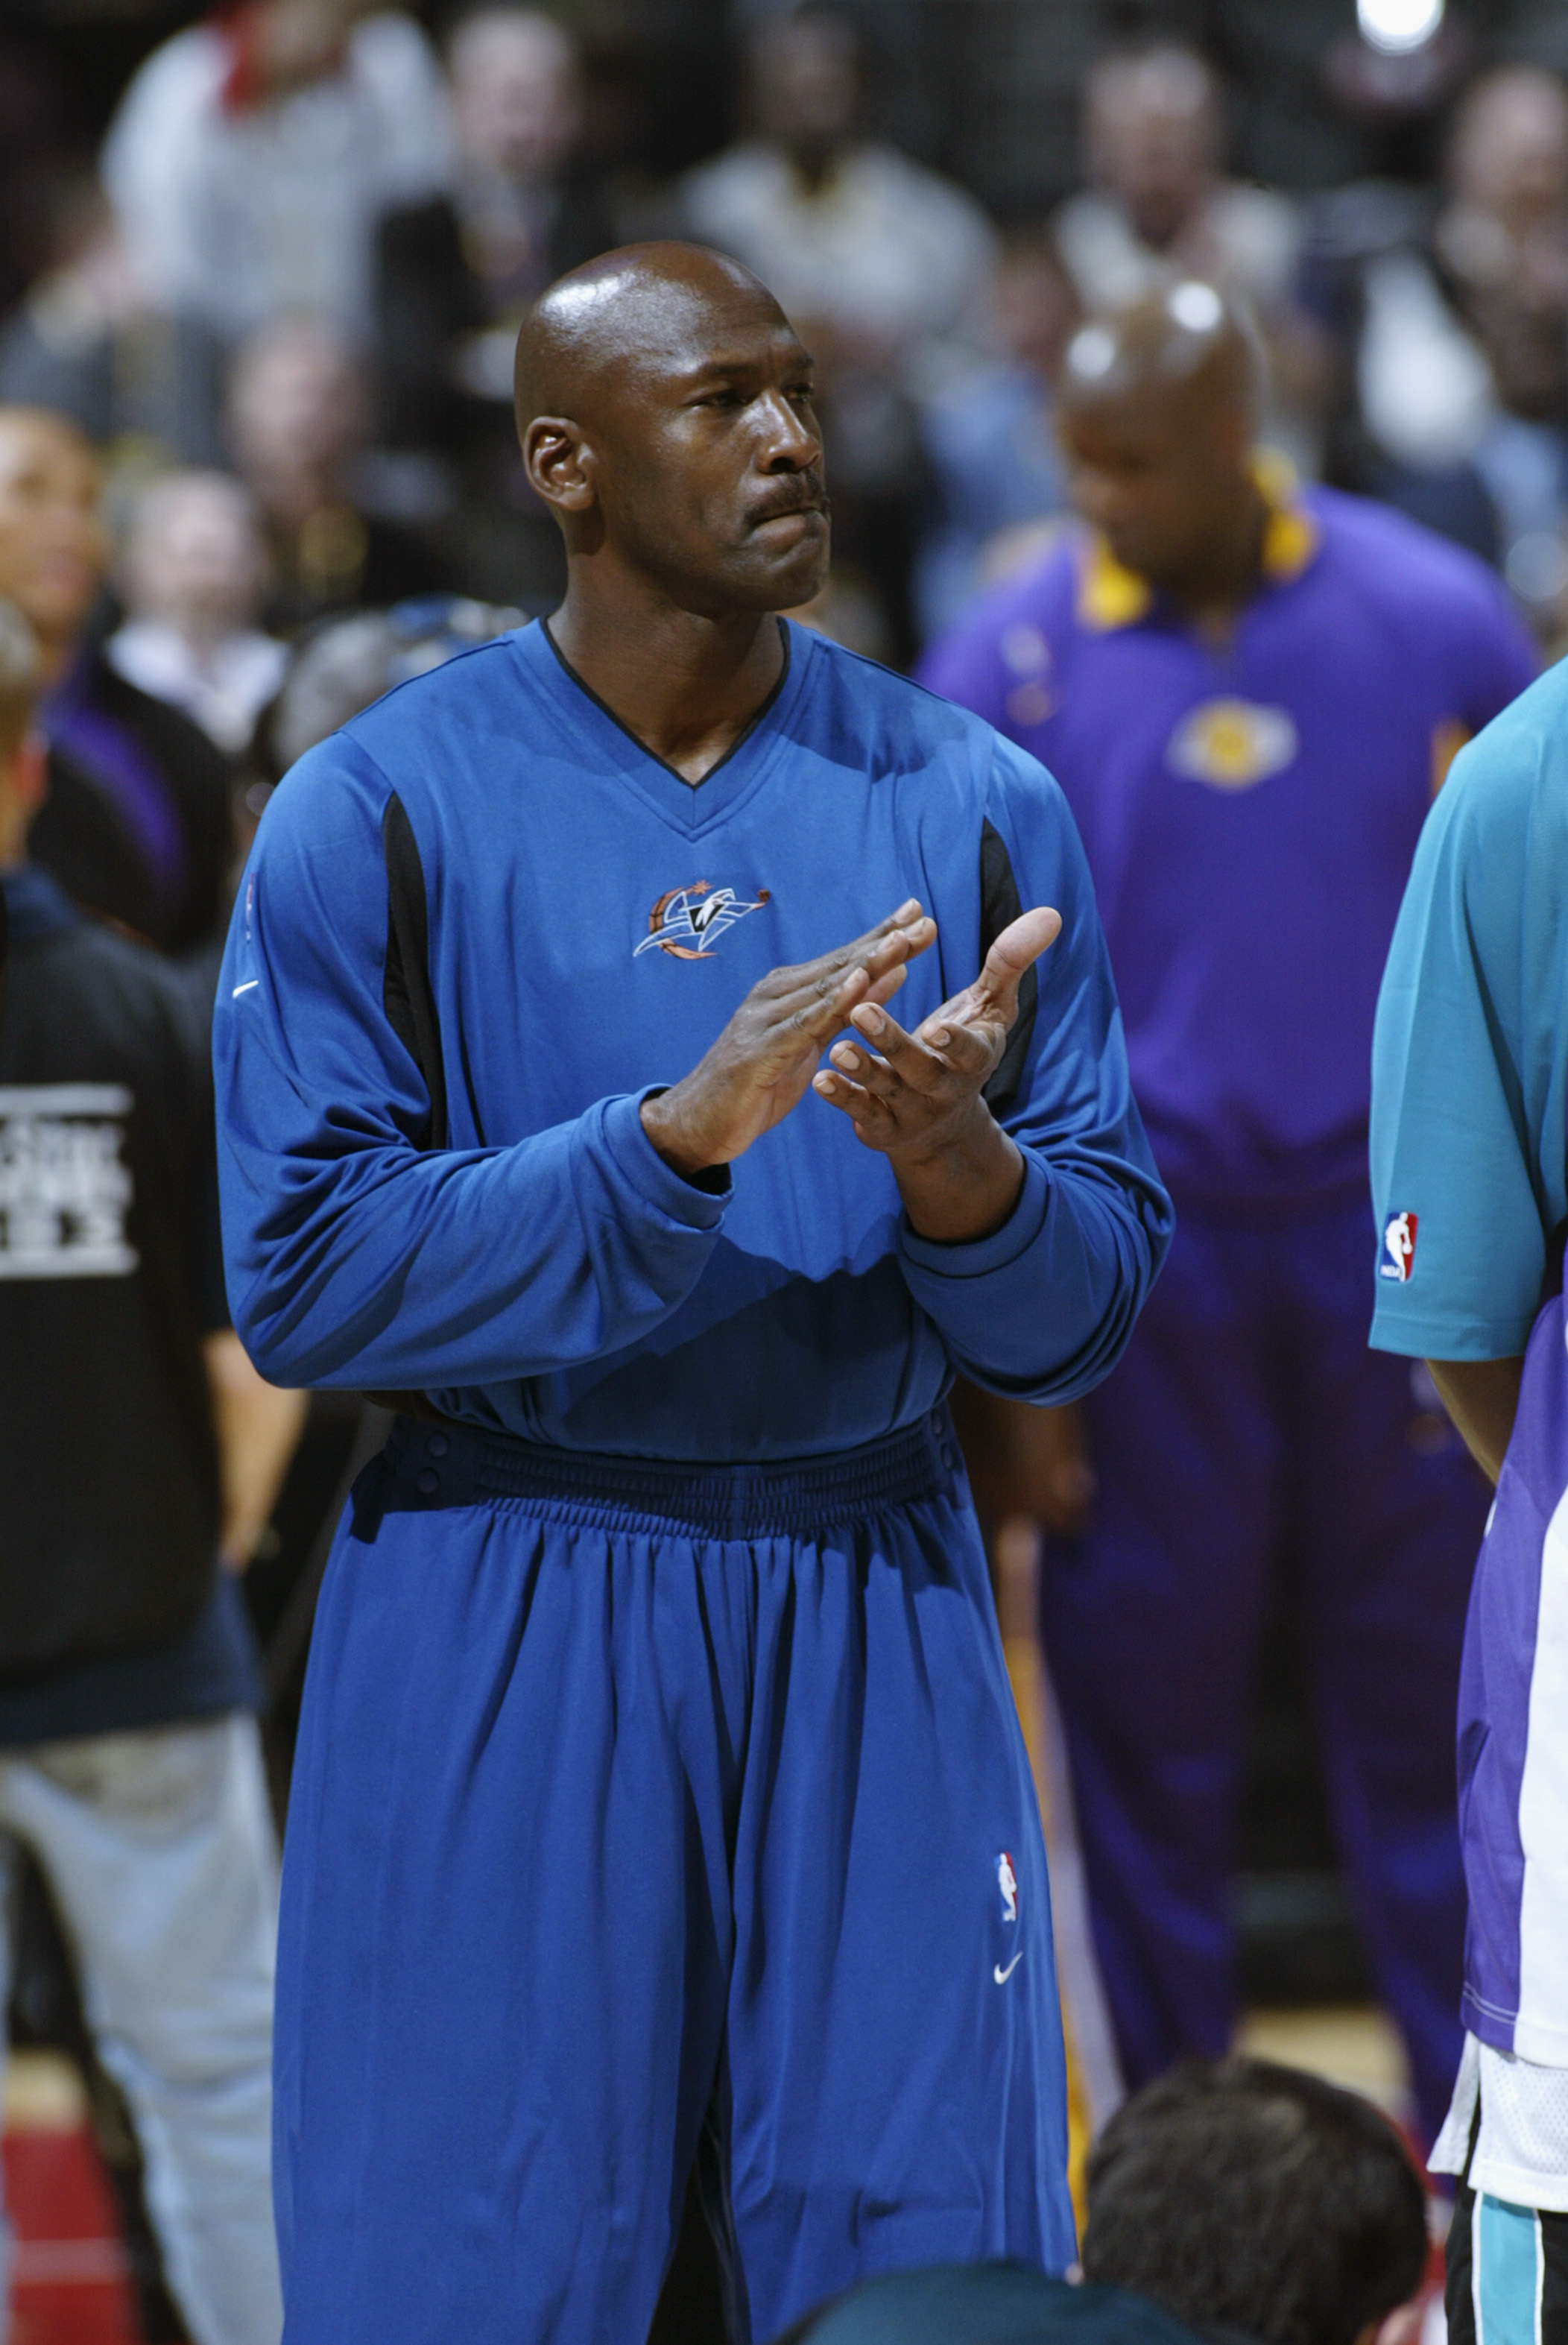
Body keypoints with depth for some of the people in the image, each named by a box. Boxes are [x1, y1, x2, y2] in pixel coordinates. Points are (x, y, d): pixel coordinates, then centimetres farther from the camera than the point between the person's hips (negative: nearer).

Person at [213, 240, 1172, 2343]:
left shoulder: (972, 805, 5)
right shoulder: (375, 812, -3)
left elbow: (1088, 1315, 4)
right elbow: (304, 1274, -11)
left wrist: (962, 1168, -18)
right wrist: (675, 1137, -21)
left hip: (874, 1617, 2)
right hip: (501, 1635, -2)